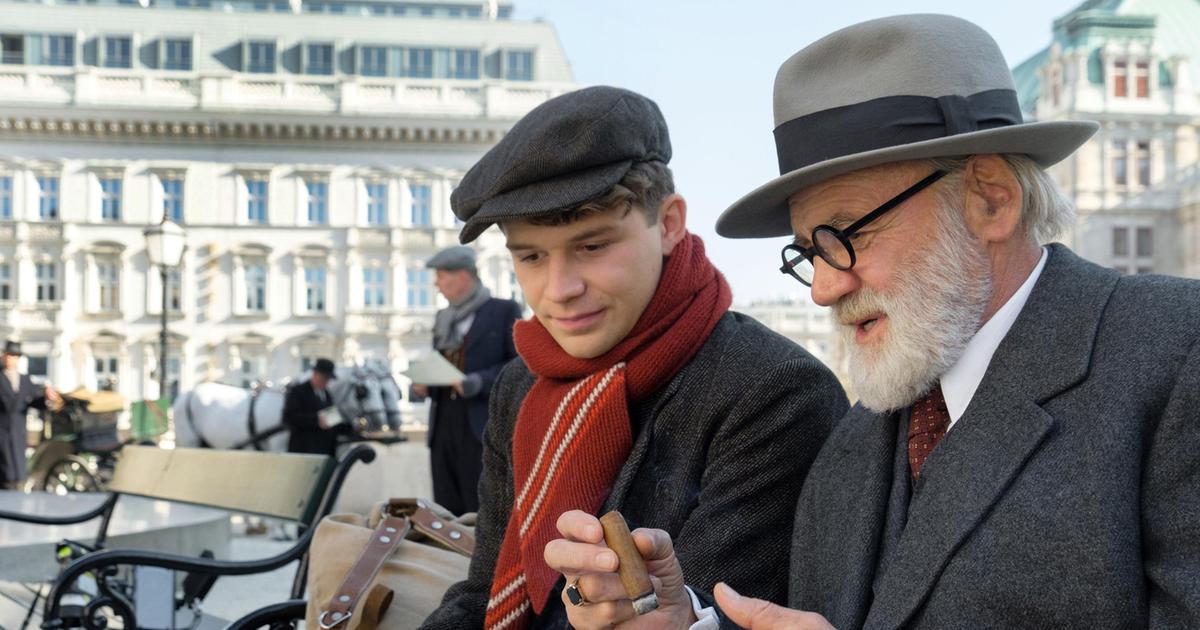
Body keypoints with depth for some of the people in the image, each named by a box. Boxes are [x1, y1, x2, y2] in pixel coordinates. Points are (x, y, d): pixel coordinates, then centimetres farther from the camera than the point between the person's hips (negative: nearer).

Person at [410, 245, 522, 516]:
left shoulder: (504, 311, 2)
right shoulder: (443, 318, 21)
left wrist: (480, 382, -17)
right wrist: (423, 385, 5)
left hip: (482, 425, -6)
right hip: (444, 423, 6)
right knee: (447, 511, 2)